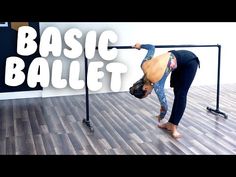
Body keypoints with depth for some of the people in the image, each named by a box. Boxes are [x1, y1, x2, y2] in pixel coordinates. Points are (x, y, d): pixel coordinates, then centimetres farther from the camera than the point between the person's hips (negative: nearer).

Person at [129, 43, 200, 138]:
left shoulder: (156, 84, -23)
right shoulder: (144, 65, -8)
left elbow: (164, 104, -11)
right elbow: (152, 47, 4)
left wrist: (161, 117, 9)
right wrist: (140, 46, 25)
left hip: (189, 61, -8)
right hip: (176, 57, 9)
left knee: (180, 95, -8)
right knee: (177, 92, 10)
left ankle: (173, 127, -5)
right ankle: (170, 123, 14)